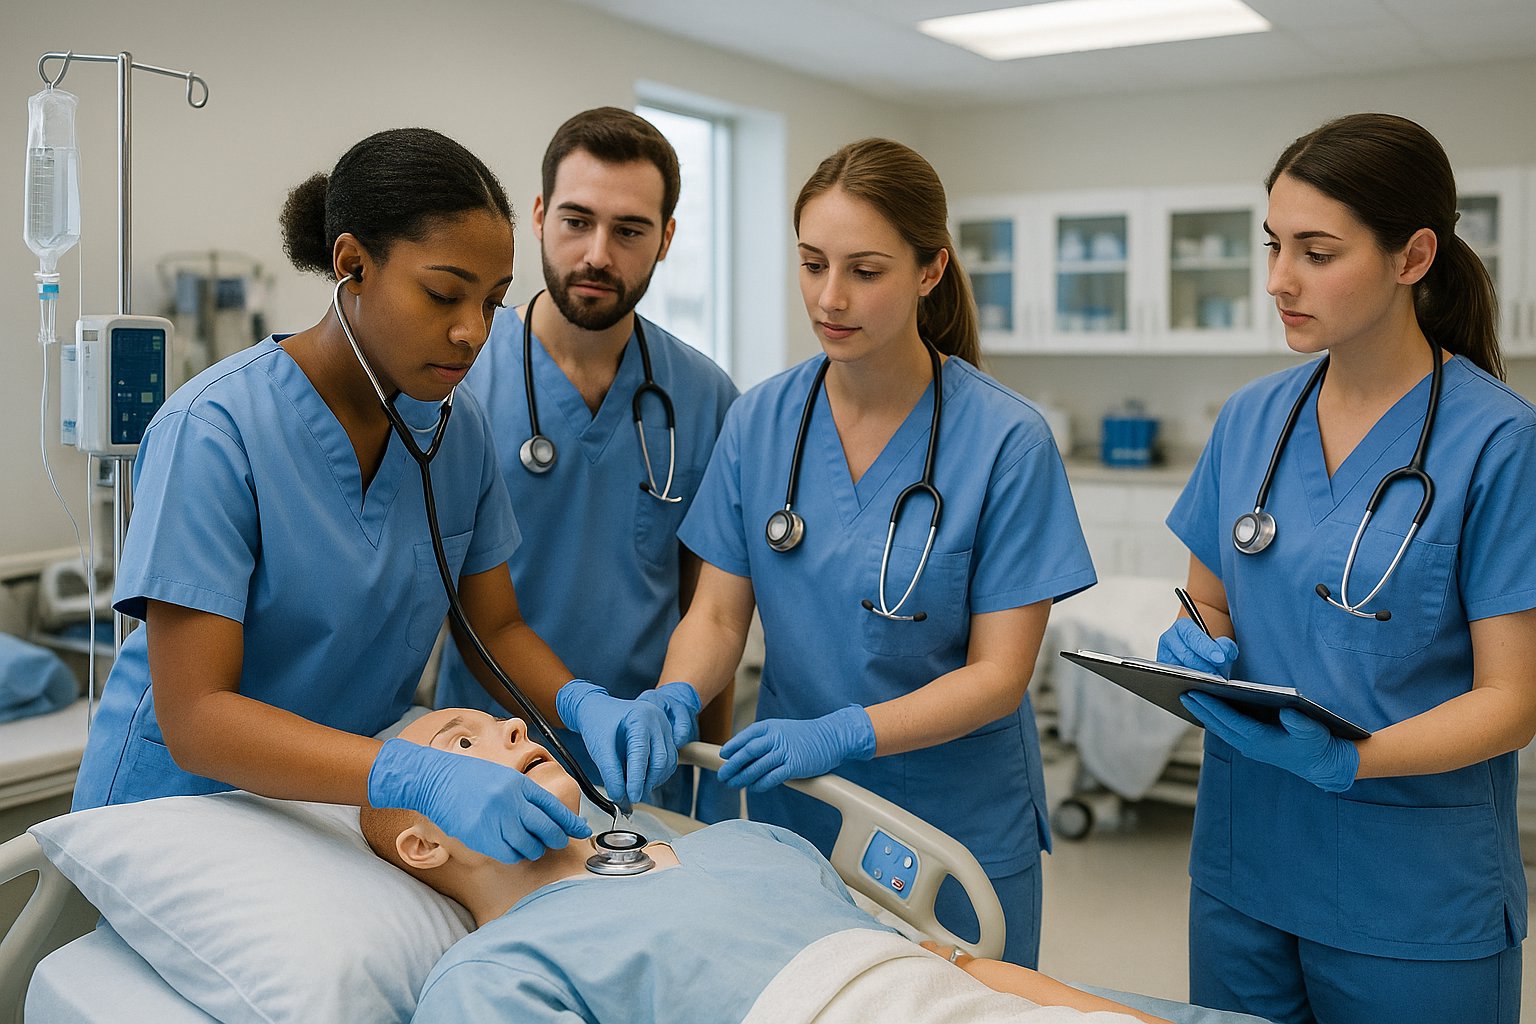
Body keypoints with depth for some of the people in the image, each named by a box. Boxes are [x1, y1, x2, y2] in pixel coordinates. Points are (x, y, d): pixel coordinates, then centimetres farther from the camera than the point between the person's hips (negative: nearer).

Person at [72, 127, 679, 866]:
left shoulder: (458, 428, -3)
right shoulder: (214, 429, -21)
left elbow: (499, 625, 5)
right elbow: (194, 719, -25)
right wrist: (419, 778, -38)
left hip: (352, 808, 4)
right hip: (186, 800, -3)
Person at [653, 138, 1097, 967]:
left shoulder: (1006, 441, -16)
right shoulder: (757, 421, -4)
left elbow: (998, 674, -15)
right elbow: (717, 614, -2)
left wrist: (840, 735, -28)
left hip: (958, 830, -3)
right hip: (792, 816, 3)